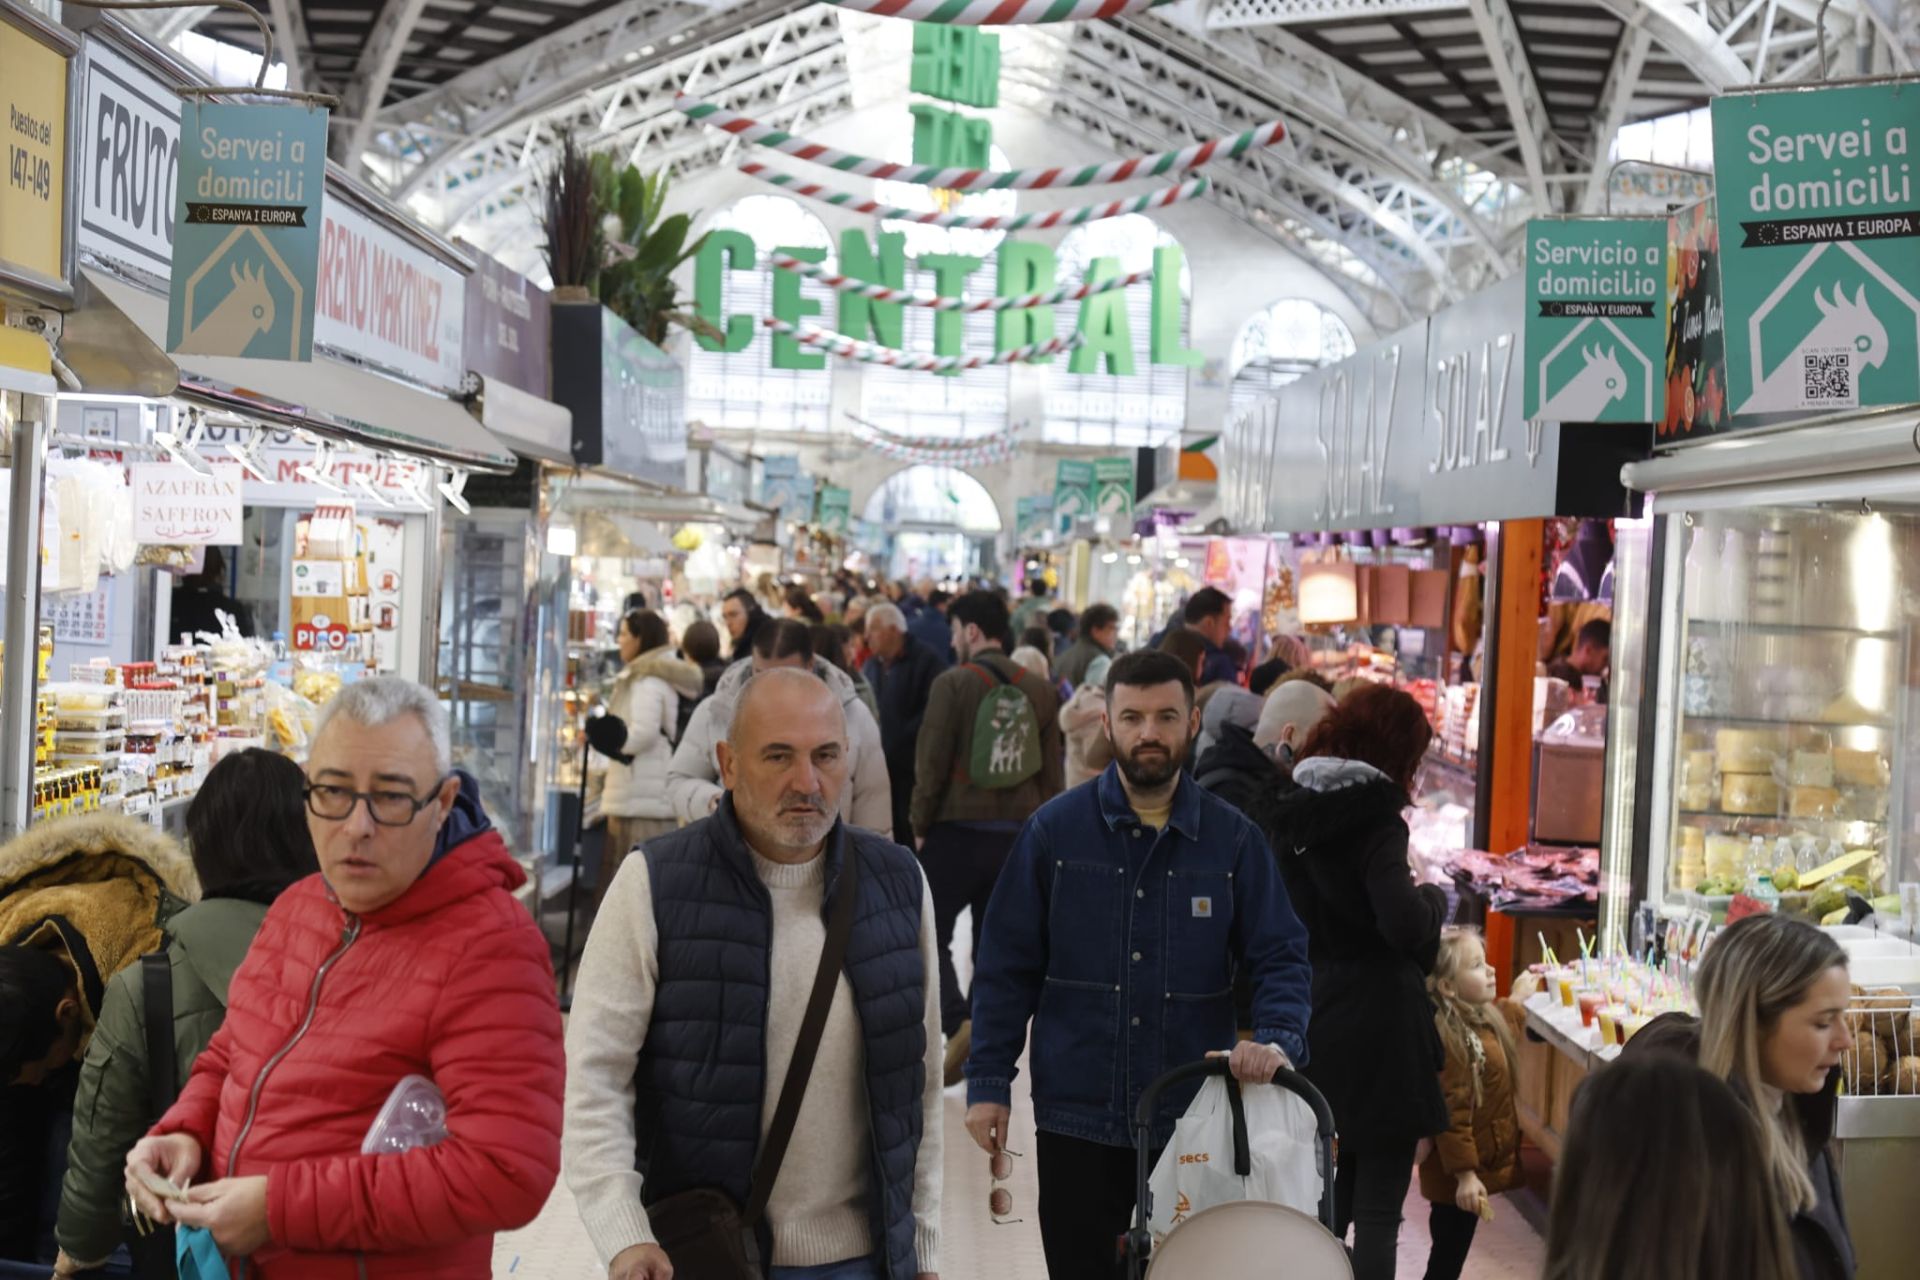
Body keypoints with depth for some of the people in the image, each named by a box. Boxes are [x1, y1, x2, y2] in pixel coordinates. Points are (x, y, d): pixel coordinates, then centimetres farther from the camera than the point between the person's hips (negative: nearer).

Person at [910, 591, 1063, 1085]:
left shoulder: (954, 683, -9)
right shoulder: (1039, 689, 6)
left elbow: (932, 764, -9)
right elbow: (1053, 772, 8)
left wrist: (920, 825, 2)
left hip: (959, 828, -5)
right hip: (1018, 835, 5)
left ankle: (958, 1023, -13)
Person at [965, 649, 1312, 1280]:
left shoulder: (1232, 838, -1)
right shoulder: (1055, 829, -3)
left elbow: (1281, 957, -1)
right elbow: (1007, 965, -1)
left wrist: (1277, 1040, -20)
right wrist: (988, 1081, -5)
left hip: (1195, 1117, 1)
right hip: (1077, 1115, -1)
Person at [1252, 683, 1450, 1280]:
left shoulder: (1288, 811, 8)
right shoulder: (1374, 816, -14)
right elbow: (1404, 924, -25)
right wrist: (1434, 897, -5)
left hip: (1315, 1024, 7)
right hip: (1377, 1026, -7)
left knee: (1337, 1195, 21)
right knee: (1378, 1212, 0)